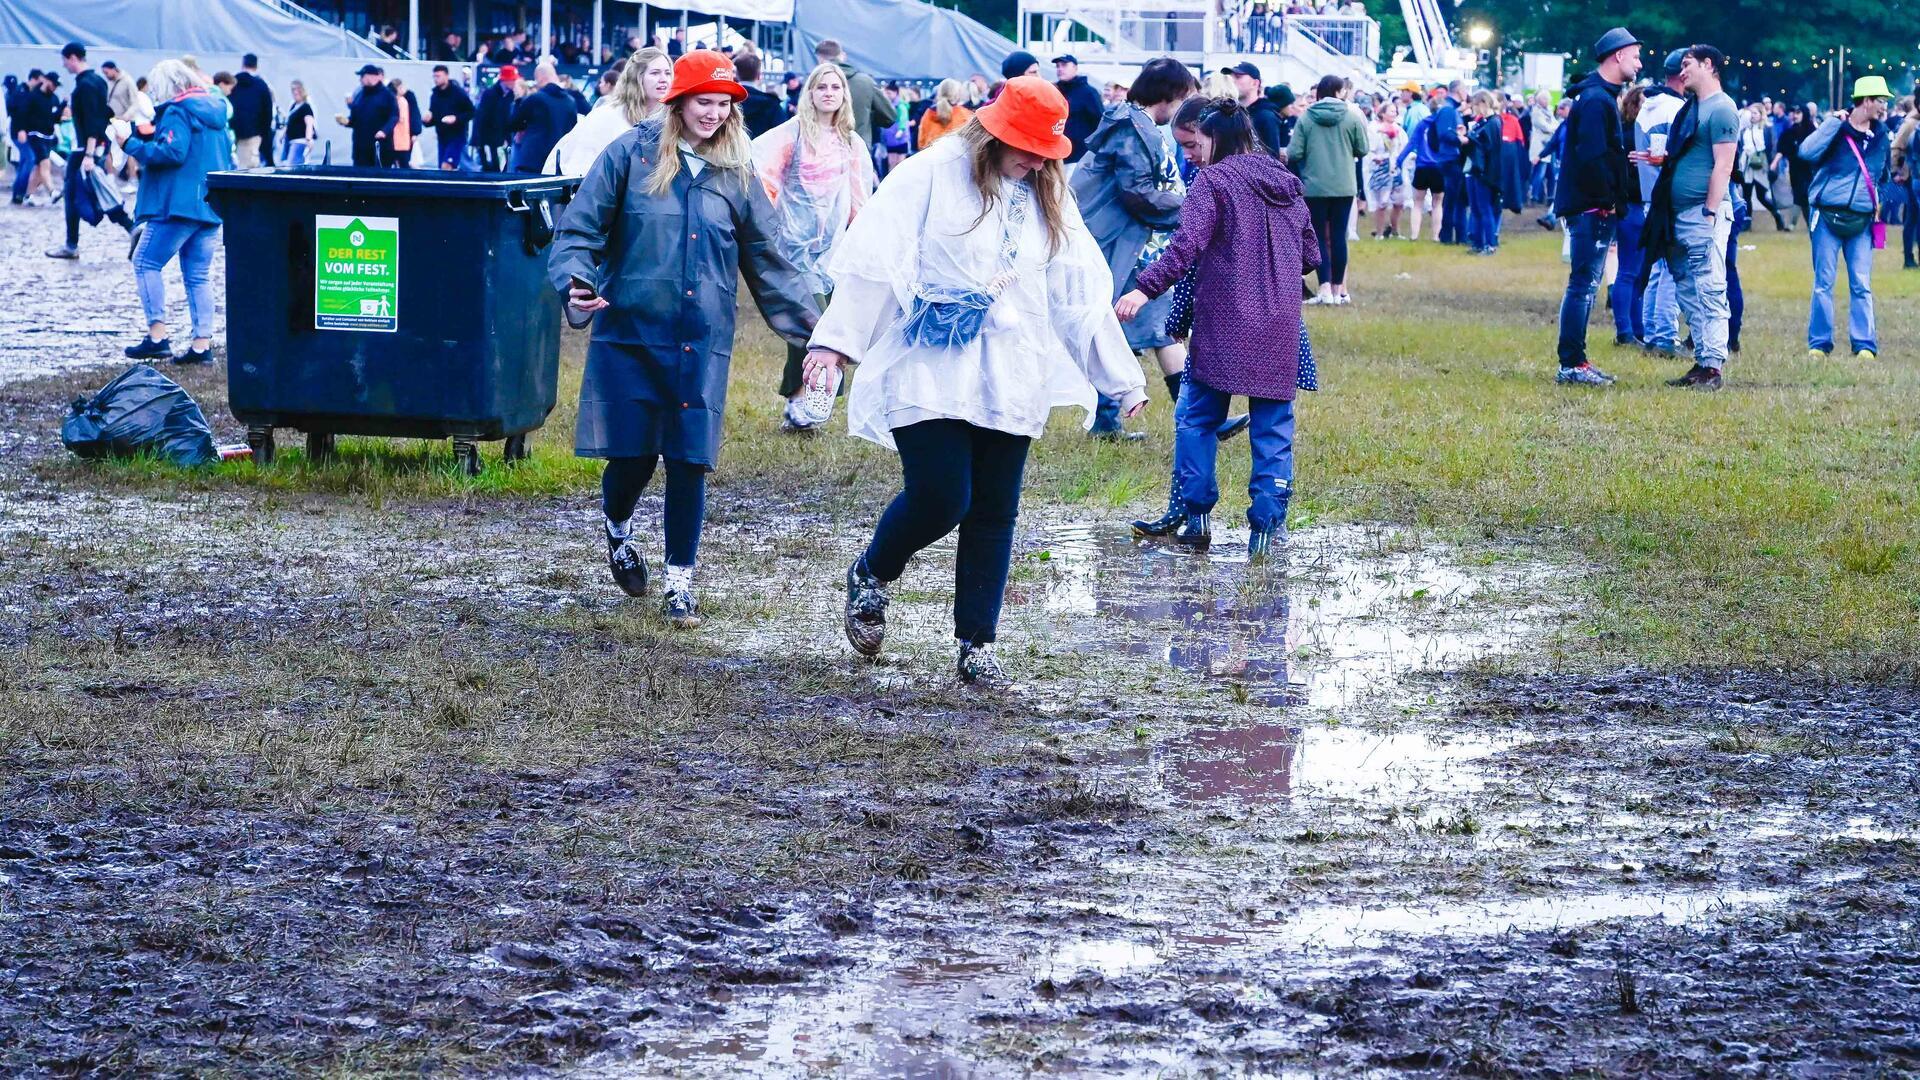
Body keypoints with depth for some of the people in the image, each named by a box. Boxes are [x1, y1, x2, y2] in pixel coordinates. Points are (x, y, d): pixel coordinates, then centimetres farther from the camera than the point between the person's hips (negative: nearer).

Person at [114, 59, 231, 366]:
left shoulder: (177, 112, -10)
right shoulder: (214, 112, 17)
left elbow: (172, 152, -21)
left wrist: (131, 144, -13)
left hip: (179, 204, -8)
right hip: (211, 206, 8)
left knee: (146, 263, 0)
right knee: (199, 275, 8)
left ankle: (157, 336, -8)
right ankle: (202, 343, 3)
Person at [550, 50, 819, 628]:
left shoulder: (735, 174, 8)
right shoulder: (632, 155, -2)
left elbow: (766, 260, 14)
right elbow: (580, 229, -2)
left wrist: (812, 324, 10)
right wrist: (576, 280, -20)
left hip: (703, 343, 2)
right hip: (629, 333, -2)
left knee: (689, 463, 0)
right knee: (632, 456, -2)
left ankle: (680, 581, 14)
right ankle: (618, 527, 33)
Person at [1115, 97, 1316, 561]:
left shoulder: (1214, 180, -6)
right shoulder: (1287, 184, 14)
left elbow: (1187, 245, -17)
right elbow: (1310, 255, 19)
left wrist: (1145, 289, -20)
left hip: (1223, 324, -5)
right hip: (1280, 328, 5)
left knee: (1197, 418, 8)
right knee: (1273, 427, 7)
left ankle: (1196, 515, 6)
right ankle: (1268, 524, 3)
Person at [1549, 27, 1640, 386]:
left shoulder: (1602, 97, 18)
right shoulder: (1596, 100, -15)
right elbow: (1592, 156, -23)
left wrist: (1613, 201, 12)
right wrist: (1607, 201, -15)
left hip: (1595, 208, 11)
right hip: (1592, 208, -11)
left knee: (1585, 285, 13)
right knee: (1583, 284, -9)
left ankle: (1576, 362, 18)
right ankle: (1571, 365, -8)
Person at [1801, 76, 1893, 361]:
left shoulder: (1880, 134, 11)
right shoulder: (1837, 128, -4)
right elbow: (1808, 152, -22)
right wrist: (1835, 122, -20)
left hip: (1862, 220, 4)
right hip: (1829, 216, -4)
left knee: (1861, 285, 0)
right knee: (1824, 283, 0)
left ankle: (1865, 346, 3)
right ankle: (1819, 345, 6)